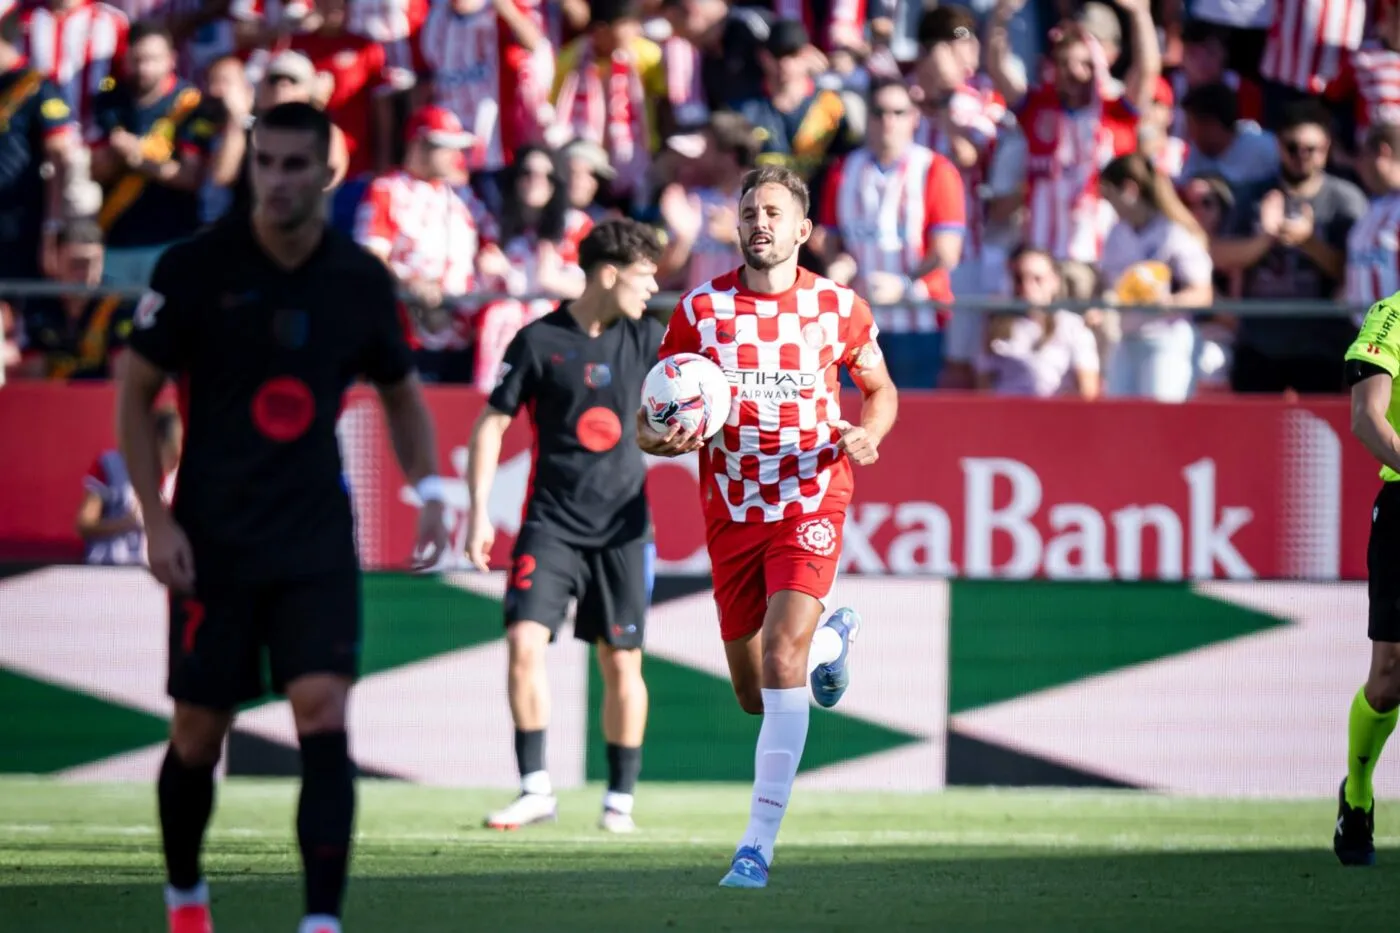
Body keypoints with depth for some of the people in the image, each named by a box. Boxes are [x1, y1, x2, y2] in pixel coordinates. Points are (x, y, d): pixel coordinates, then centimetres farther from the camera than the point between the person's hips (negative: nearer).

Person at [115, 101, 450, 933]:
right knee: (199, 733, 5)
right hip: (213, 541, -1)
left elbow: (401, 391, 17)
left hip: (317, 538, 1)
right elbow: (136, 393, -1)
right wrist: (157, 520, -8)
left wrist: (428, 488, 1)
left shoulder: (362, 280, 0)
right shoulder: (197, 268, -7)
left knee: (323, 711, -16)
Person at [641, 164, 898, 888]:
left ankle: (758, 843, -17)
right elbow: (648, 426, 4)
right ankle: (833, 637, 47)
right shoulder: (699, 310, -1)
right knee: (754, 695, 10)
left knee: (781, 659, -22)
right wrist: (666, 439, -20)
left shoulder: (838, 307, -1)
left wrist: (868, 433, -7)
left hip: (811, 503, -3)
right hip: (731, 511, 3)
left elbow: (880, 387, 15)